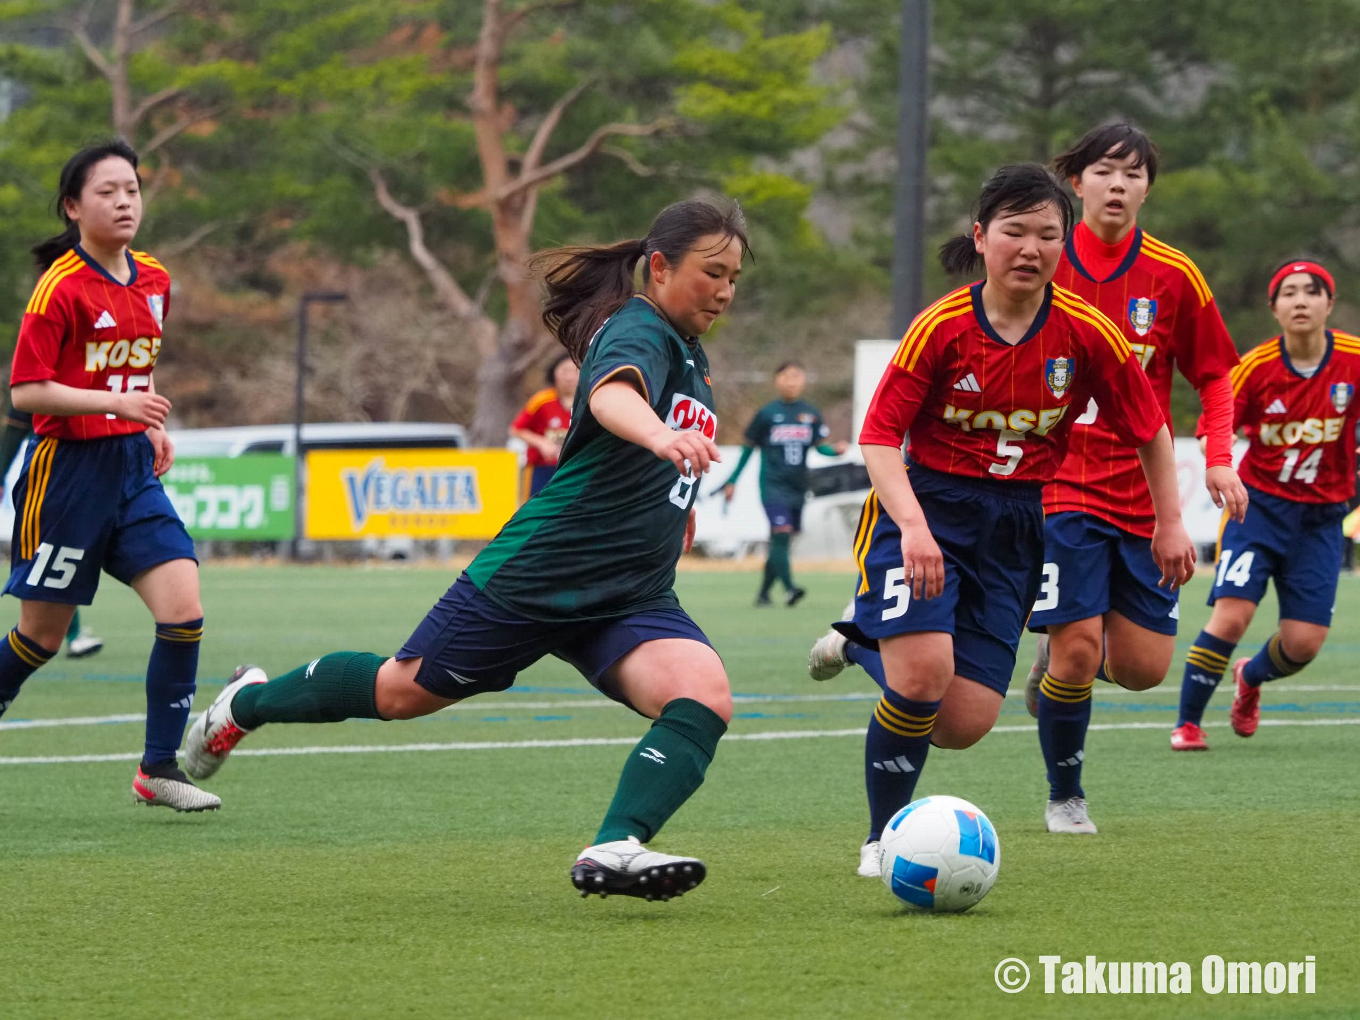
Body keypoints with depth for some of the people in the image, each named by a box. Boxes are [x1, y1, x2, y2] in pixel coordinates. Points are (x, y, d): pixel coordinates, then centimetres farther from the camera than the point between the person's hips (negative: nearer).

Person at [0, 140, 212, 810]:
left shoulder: (154, 282, 9)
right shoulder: (61, 287, -13)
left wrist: (150, 424, 11)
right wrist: (117, 404, -23)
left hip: (132, 468, 6)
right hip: (66, 470, -6)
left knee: (183, 610, -9)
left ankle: (159, 769, -1)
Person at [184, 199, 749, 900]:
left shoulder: (692, 359, 13)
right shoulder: (639, 329, -15)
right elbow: (610, 394, -42)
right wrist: (659, 435, -61)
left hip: (631, 598, 7)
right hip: (532, 577, -7)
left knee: (705, 697, -22)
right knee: (403, 691, 9)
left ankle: (614, 851, -34)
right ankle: (250, 701, 37)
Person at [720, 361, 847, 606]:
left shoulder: (811, 414, 7)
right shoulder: (767, 413, -2)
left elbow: (820, 445, 6)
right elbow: (748, 448, 5)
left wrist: (835, 449, -17)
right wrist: (732, 481, 6)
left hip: (797, 488, 4)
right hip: (773, 485, -4)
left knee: (780, 541, 9)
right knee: (781, 533, -20)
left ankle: (764, 592, 20)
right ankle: (789, 588, -27)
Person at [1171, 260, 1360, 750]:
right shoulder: (1255, 367, -11)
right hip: (1260, 503, -2)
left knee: (1304, 641, -2)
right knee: (1231, 615, -18)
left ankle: (1250, 678, 34)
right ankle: (1188, 723, -1)